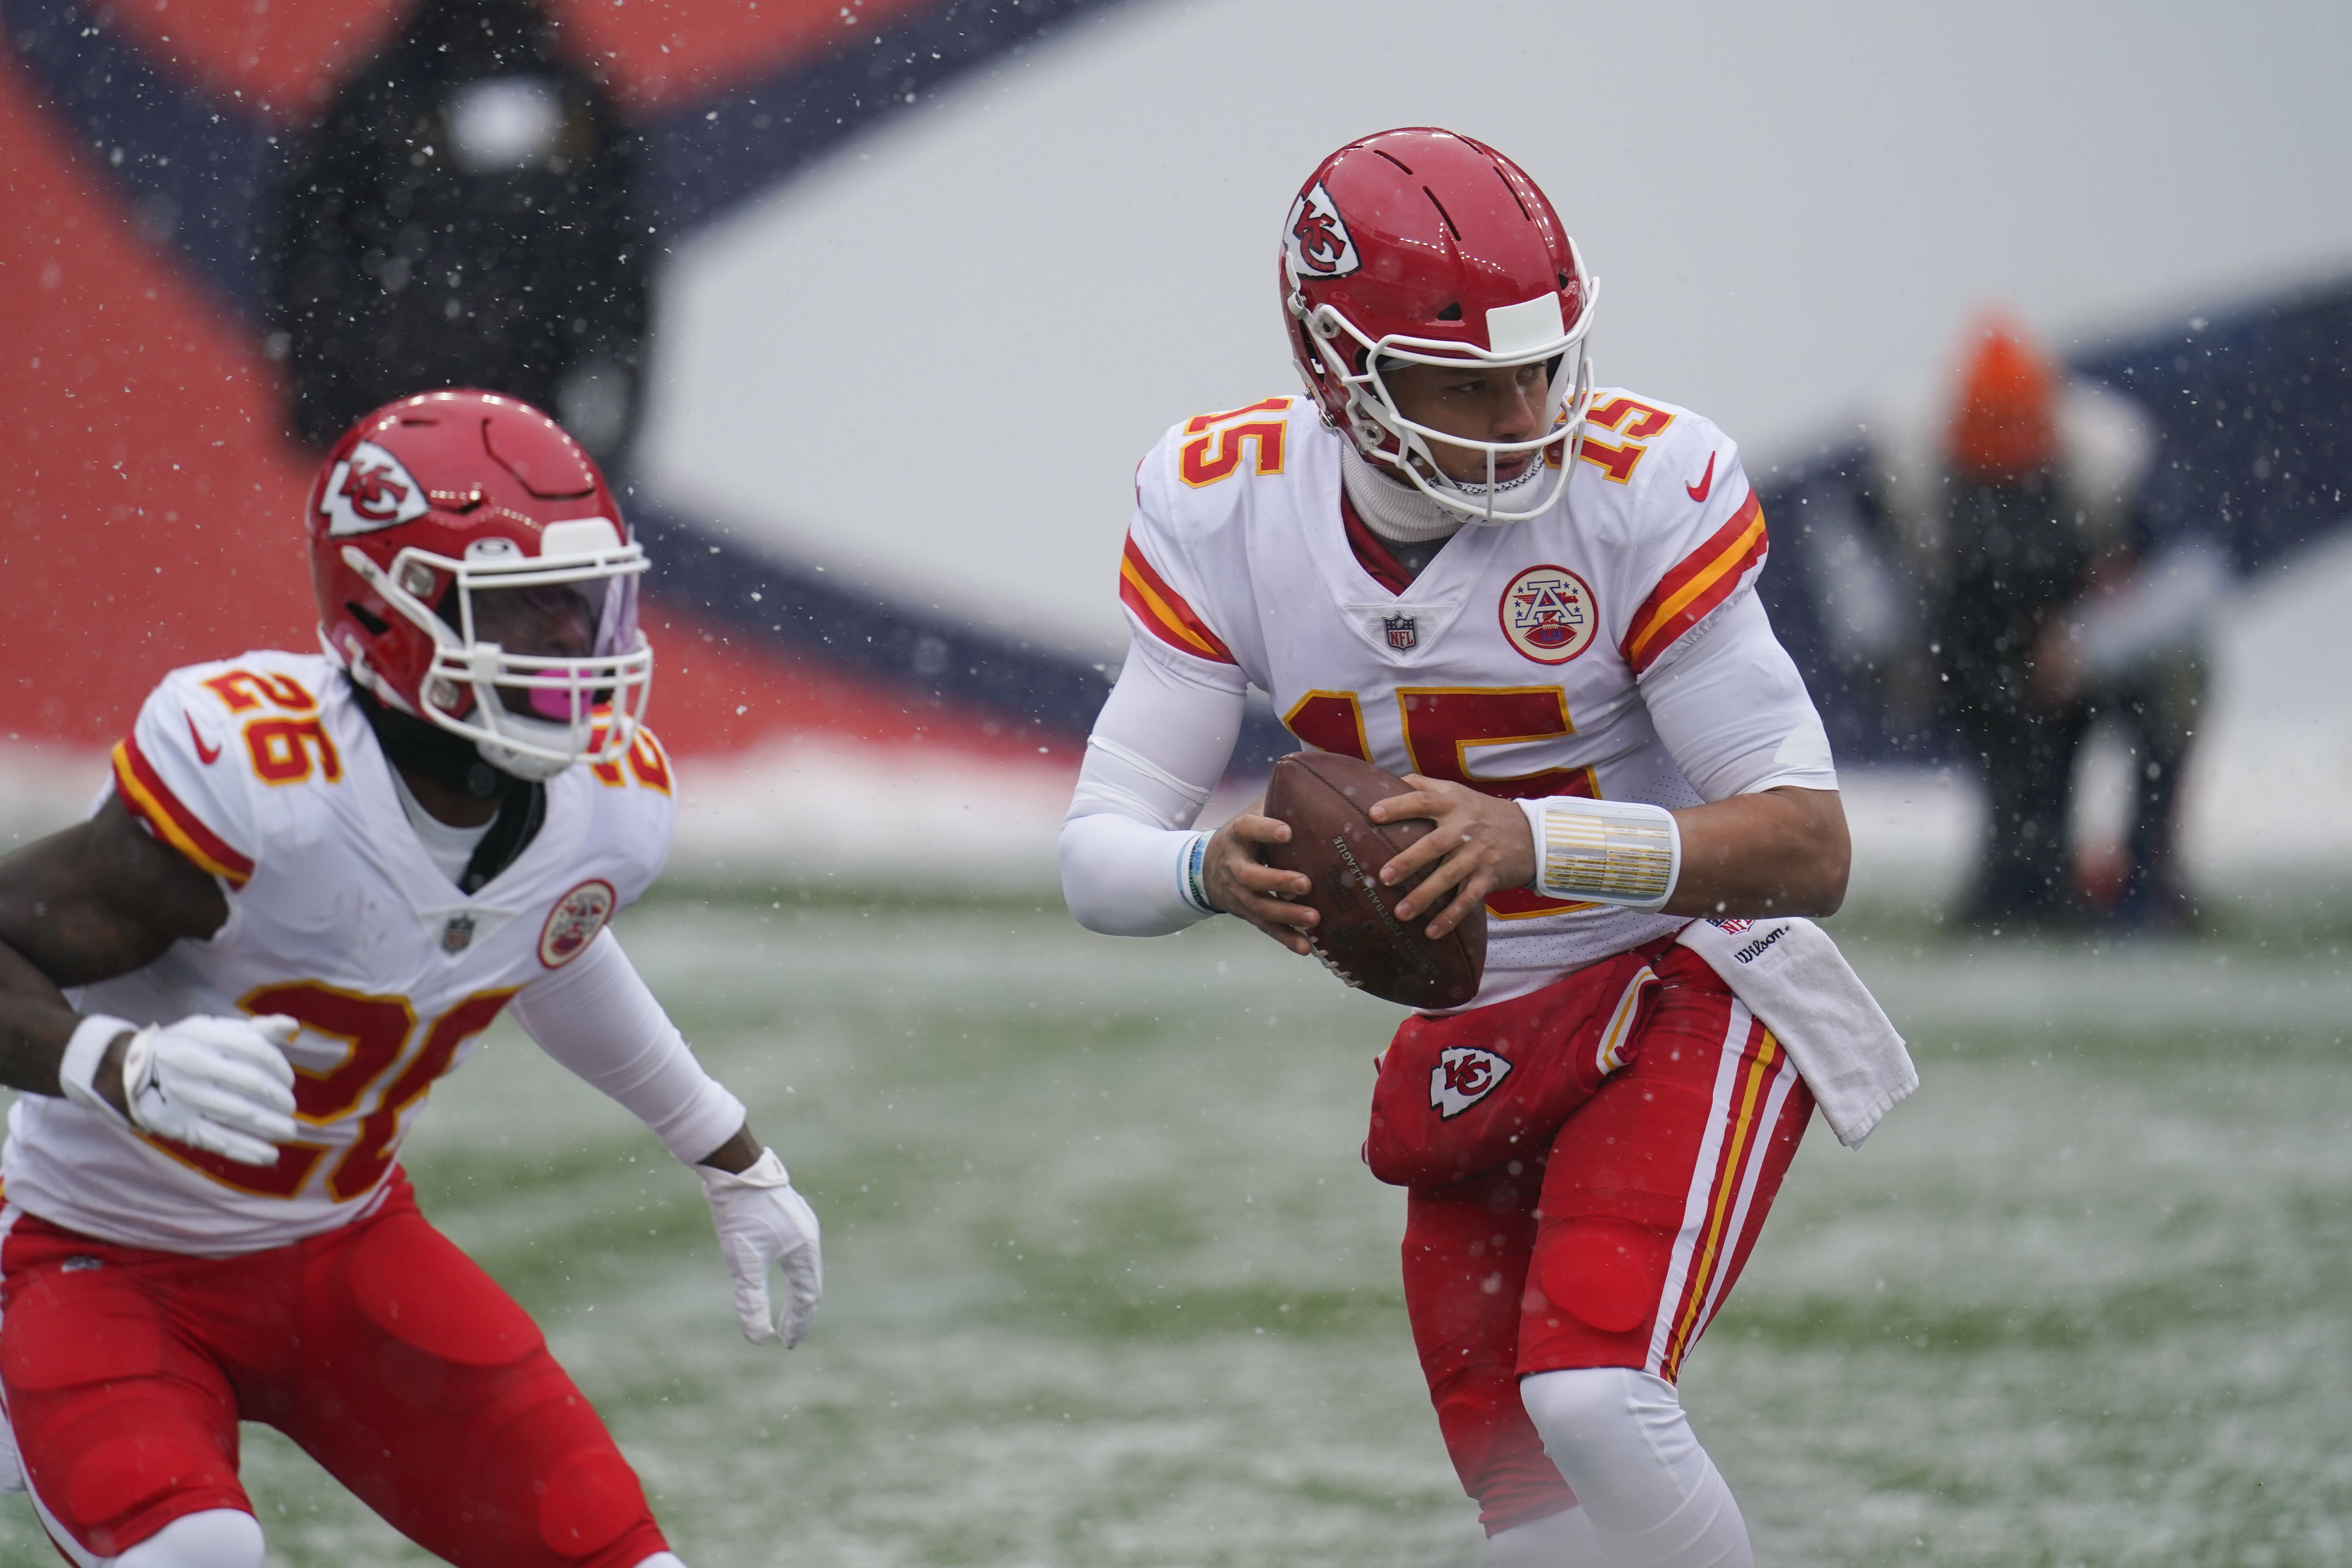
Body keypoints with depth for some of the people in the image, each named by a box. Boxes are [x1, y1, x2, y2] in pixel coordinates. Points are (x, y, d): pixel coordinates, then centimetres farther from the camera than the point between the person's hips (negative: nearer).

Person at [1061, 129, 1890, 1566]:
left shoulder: (1641, 489, -23)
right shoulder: (1225, 505, -11)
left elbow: (1809, 848, -25)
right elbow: (1102, 854, -12)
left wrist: (1538, 840, -40)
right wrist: (1211, 870, -36)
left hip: (1686, 1002, -5)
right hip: (1467, 1052, 5)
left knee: (1593, 1400, -26)